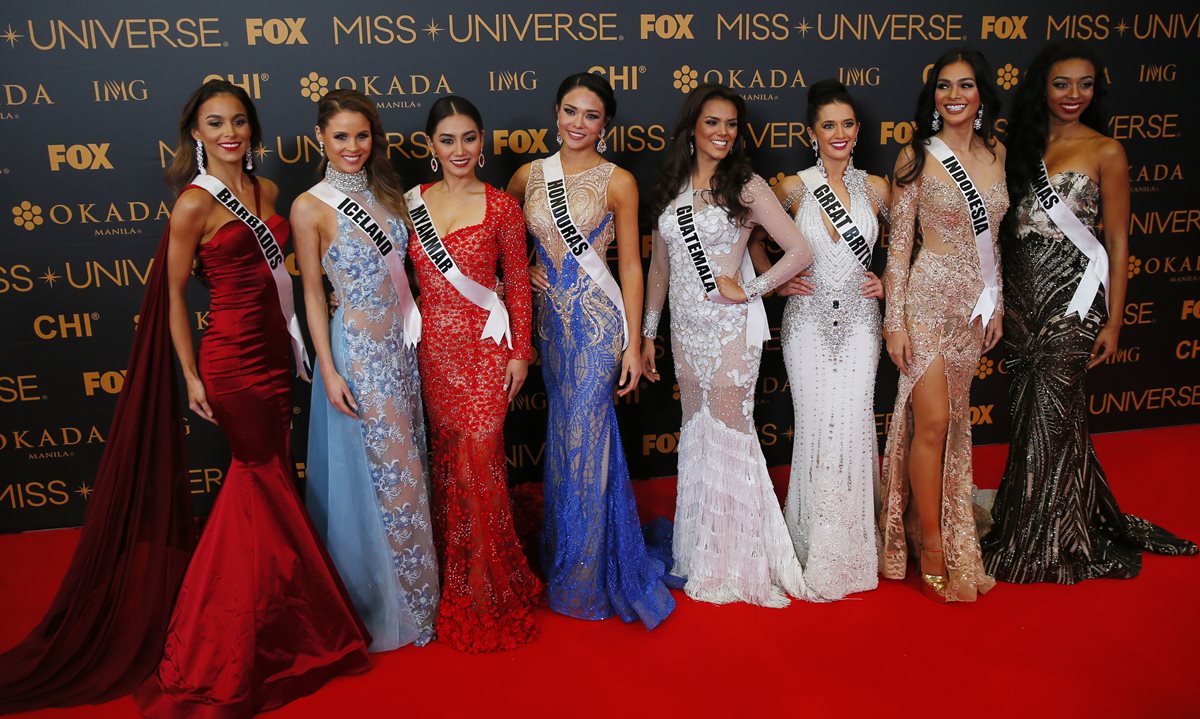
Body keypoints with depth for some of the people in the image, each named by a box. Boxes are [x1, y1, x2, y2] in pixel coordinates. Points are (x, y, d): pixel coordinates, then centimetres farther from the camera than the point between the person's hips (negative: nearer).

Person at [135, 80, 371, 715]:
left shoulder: (267, 191, 8)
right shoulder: (194, 203, -11)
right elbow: (174, 294, -7)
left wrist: (295, 341, 13)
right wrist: (191, 376, -9)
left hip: (274, 348, 7)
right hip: (232, 357, -7)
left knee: (261, 475, 14)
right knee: (268, 480, 3)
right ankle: (292, 629, 21)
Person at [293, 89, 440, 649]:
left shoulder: (387, 193, 7)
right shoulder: (311, 208, -9)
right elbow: (313, 294, -8)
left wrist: (414, 332, 8)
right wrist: (328, 372, -12)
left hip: (402, 344, 6)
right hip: (356, 349, -6)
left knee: (404, 462, 14)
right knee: (381, 471, 3)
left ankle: (411, 584, 32)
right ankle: (387, 600, 23)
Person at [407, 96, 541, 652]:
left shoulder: (501, 207, -2)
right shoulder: (413, 203, 7)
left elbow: (518, 283, 0)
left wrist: (520, 352, -4)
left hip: (484, 346, -3)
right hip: (433, 347, 3)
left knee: (479, 462, -4)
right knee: (447, 461, 10)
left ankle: (491, 593, 14)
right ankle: (456, 586, 27)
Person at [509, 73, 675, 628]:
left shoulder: (617, 182, -4)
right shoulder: (529, 175, 7)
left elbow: (630, 265, -5)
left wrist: (634, 344, -7)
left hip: (597, 318, -4)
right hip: (550, 317, 4)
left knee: (584, 438, -3)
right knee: (564, 435, 12)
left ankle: (587, 577, 13)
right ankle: (566, 558, 29)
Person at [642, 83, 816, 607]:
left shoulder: (747, 186, -4)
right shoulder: (671, 189, 10)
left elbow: (800, 251, -7)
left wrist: (749, 290, -12)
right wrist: (648, 333, 14)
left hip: (730, 326, -5)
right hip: (685, 326, 5)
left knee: (728, 432, -2)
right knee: (696, 431, 12)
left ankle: (736, 562, 14)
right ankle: (701, 554, 26)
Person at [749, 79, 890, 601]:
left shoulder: (875, 188, 4)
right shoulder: (793, 187, -1)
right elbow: (751, 237, 10)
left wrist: (887, 281, 4)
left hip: (859, 320, 1)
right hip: (808, 320, -1)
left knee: (854, 423, -1)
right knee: (815, 424, 0)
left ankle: (853, 546, 17)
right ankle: (817, 544, 18)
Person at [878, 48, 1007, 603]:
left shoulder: (996, 153, 8)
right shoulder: (917, 157, -6)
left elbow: (992, 237, 15)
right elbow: (898, 244, -7)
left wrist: (996, 303, 14)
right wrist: (895, 320, -10)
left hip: (976, 302, 5)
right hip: (930, 297, -5)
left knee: (955, 420, 12)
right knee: (933, 421, -6)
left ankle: (945, 534, 26)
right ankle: (934, 551, 8)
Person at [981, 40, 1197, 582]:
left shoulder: (1105, 152, -2)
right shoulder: (1022, 145, 11)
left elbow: (1118, 242, -3)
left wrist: (1113, 321, -7)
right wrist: (999, 299, 7)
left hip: (1072, 296, -4)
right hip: (1019, 293, 5)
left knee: (1048, 415, -1)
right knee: (1035, 411, 9)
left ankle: (1039, 548, 16)